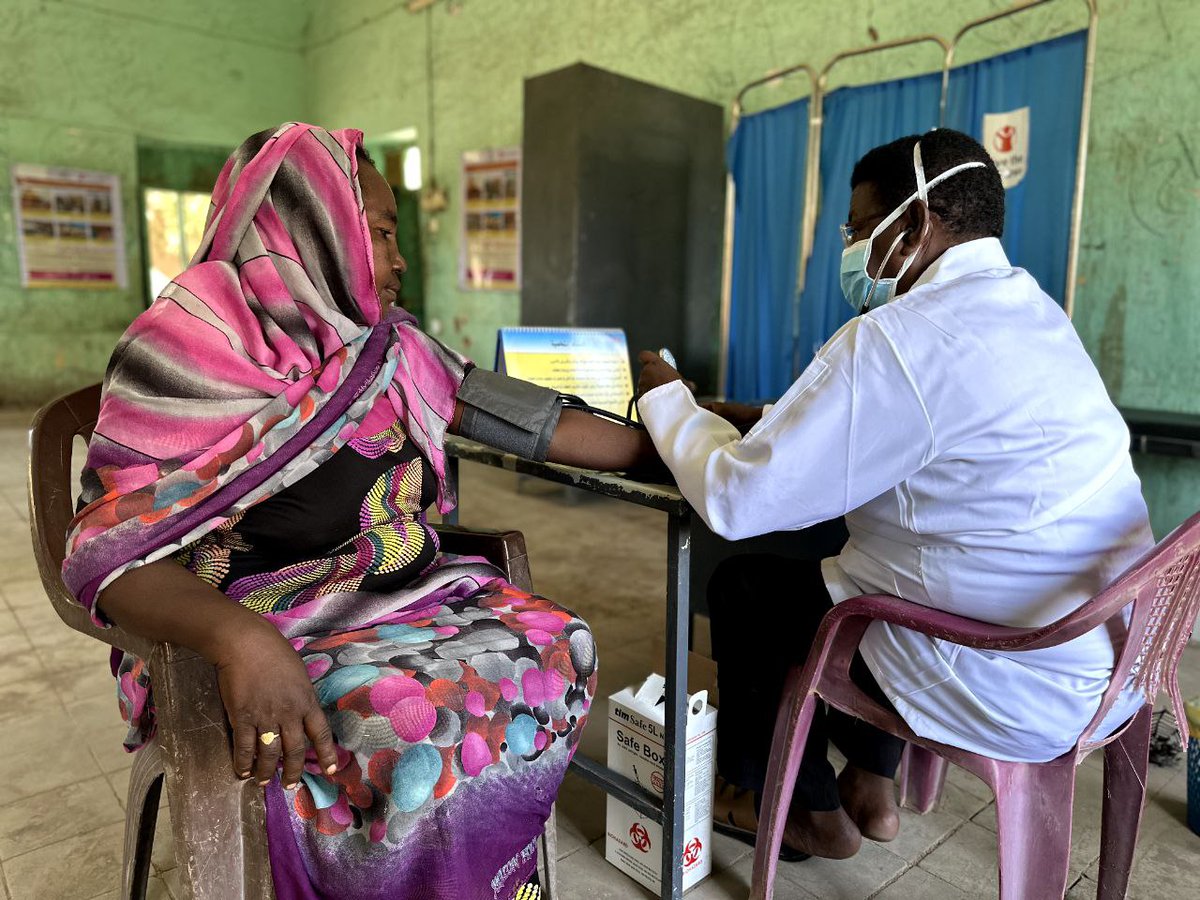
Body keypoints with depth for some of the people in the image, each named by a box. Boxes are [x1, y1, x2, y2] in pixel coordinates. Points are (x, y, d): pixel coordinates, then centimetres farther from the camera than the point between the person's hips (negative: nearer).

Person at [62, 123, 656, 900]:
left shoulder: (391, 351, 8)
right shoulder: (196, 344, -11)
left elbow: (526, 420, 7)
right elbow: (111, 546, -18)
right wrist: (239, 639, -38)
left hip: (404, 594, 7)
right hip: (272, 625, -6)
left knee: (556, 650, -12)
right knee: (423, 721, -30)